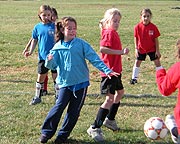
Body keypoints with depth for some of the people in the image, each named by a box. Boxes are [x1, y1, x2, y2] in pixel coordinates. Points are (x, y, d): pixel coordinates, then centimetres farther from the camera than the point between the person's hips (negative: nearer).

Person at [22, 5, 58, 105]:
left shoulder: (54, 26, -4)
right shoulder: (37, 27, 2)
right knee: (41, 77, 10)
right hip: (43, 56, 2)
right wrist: (30, 51, -1)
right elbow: (34, 40, 10)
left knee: (56, 76, 4)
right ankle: (37, 97, 22)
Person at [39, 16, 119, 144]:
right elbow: (53, 66, 2)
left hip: (81, 82, 0)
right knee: (59, 107, -8)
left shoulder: (81, 44, -5)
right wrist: (49, 61, -21)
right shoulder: (58, 47, 0)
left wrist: (107, 70, -15)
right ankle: (46, 132, 5)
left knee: (74, 112, 4)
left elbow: (94, 58, -7)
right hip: (65, 82, 0)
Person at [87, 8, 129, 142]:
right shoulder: (109, 32, -17)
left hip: (115, 69, 11)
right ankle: (95, 128, -8)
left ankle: (110, 119, 39)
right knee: (110, 99, -12)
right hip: (109, 70, -11)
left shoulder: (113, 32, 12)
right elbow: (102, 48, -31)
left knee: (120, 92, 25)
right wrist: (121, 52, -29)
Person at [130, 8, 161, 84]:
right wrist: (136, 49, -7)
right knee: (137, 62, 8)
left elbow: (156, 39, -9)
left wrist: (157, 50, -8)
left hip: (152, 48, -1)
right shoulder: (138, 27, -15)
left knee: (157, 62, 2)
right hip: (141, 49, 1)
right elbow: (136, 38, -4)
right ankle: (134, 78, 22)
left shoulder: (153, 27, -17)